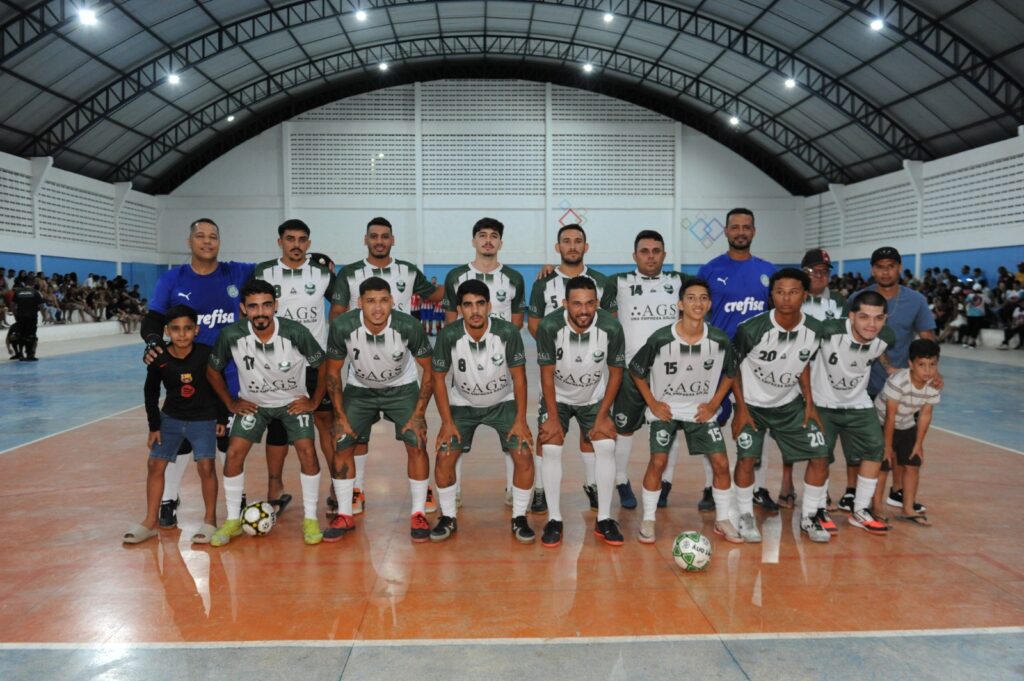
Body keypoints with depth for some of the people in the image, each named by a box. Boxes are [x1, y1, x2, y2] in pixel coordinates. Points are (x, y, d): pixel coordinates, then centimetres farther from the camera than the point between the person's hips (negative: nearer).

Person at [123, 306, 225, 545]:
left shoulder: (207, 354, -20)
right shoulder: (159, 359, -15)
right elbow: (151, 392, 0)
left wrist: (222, 418, -3)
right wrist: (154, 426, 0)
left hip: (204, 419, -3)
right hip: (171, 418, 3)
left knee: (206, 465, -13)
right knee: (155, 464, 3)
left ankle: (210, 520, 3)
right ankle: (151, 521, 17)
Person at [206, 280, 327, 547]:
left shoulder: (295, 333, -29)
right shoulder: (231, 335, -24)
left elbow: (324, 366, -13)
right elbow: (213, 371, -4)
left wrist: (314, 402, -10)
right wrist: (231, 403, -3)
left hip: (294, 401, -1)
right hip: (252, 402, 2)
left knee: (307, 452, -16)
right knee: (234, 453, -11)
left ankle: (310, 519, 2)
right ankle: (233, 520, 9)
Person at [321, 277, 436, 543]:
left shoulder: (408, 326, -30)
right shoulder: (342, 326, -27)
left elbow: (429, 370, -15)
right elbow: (333, 372, -10)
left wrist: (418, 415, -18)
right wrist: (341, 416, -11)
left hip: (402, 388, -1)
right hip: (360, 389, 1)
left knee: (417, 444, -14)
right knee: (341, 445, -7)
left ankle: (418, 515, 3)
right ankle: (345, 516, 12)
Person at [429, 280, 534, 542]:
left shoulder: (508, 332, -26)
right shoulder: (449, 335, -25)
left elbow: (519, 377, -14)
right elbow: (439, 378, -11)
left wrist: (521, 420, -14)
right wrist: (447, 421, -12)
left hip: (504, 402, 0)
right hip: (463, 404, 1)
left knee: (524, 456, -13)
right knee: (444, 457, -10)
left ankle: (519, 518, 8)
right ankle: (448, 518, 12)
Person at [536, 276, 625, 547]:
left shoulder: (611, 327, -26)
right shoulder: (550, 326, -29)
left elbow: (615, 373, -12)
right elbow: (547, 373, -17)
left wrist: (602, 417, -12)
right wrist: (553, 418, -14)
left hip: (595, 398, 1)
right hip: (556, 397, -1)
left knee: (606, 447, -12)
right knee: (550, 449, -13)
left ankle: (604, 520, 3)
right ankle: (554, 520, 1)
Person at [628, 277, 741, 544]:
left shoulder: (720, 340, -14)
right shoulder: (661, 339, -21)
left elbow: (730, 373, 6)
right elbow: (636, 369, -5)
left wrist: (713, 404, -2)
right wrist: (653, 404, -7)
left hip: (701, 411, 3)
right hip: (665, 410, -2)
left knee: (721, 462, -1)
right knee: (658, 461, -10)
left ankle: (723, 521, 18)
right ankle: (648, 521, 7)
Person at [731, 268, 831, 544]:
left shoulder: (814, 330, -14)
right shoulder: (751, 329, -26)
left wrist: (809, 403, 1)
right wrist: (741, 408, -12)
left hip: (791, 404, 4)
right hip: (753, 404, -4)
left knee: (820, 457, 0)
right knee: (746, 458, -13)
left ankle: (809, 517, 20)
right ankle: (745, 517, 11)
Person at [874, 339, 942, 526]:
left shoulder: (934, 386, -14)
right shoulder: (898, 382, -33)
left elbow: (925, 415, -4)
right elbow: (890, 416, -25)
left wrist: (918, 445, 0)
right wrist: (888, 446, -18)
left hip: (907, 426, 6)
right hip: (882, 424, -6)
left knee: (913, 466, 6)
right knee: (882, 467, -7)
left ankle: (908, 509, 19)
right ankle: (876, 510, 3)